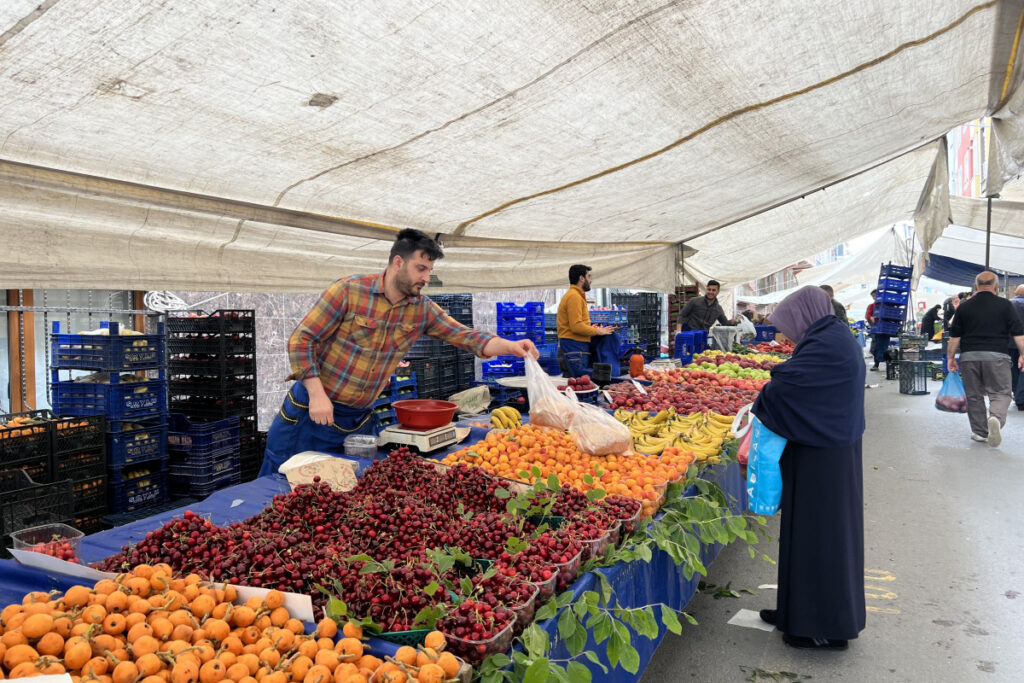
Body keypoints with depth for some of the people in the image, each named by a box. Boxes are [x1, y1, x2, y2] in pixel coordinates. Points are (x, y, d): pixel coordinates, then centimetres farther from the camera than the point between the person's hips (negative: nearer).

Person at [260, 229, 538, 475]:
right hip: (309, 408, -4)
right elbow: (301, 340, -14)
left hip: (358, 420, 4)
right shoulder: (348, 290, -16)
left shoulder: (422, 310, -1)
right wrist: (317, 395, -21)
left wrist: (509, 346, -22)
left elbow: (466, 336, -5)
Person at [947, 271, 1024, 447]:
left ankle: (980, 432, 15)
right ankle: (996, 418, -25)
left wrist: (950, 357, 11)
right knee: (1000, 393, 4)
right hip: (996, 356, -1)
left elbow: (955, 337, 4)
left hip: (969, 356, 2)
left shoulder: (964, 307, 5)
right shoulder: (1005, 305, 2)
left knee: (974, 396, 10)